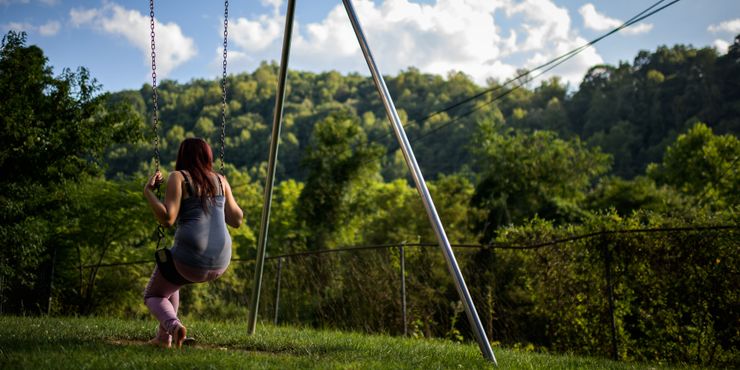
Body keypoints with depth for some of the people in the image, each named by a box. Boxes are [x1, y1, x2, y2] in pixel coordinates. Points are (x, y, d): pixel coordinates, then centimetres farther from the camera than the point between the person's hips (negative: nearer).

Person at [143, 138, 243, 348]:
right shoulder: (220, 180, 11)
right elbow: (237, 221, 14)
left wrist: (148, 192, -2)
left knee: (153, 295, 22)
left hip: (189, 260, -5)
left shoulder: (178, 177, -2)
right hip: (220, 264, 6)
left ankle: (174, 325, -9)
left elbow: (167, 219, -12)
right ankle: (164, 337, 32)